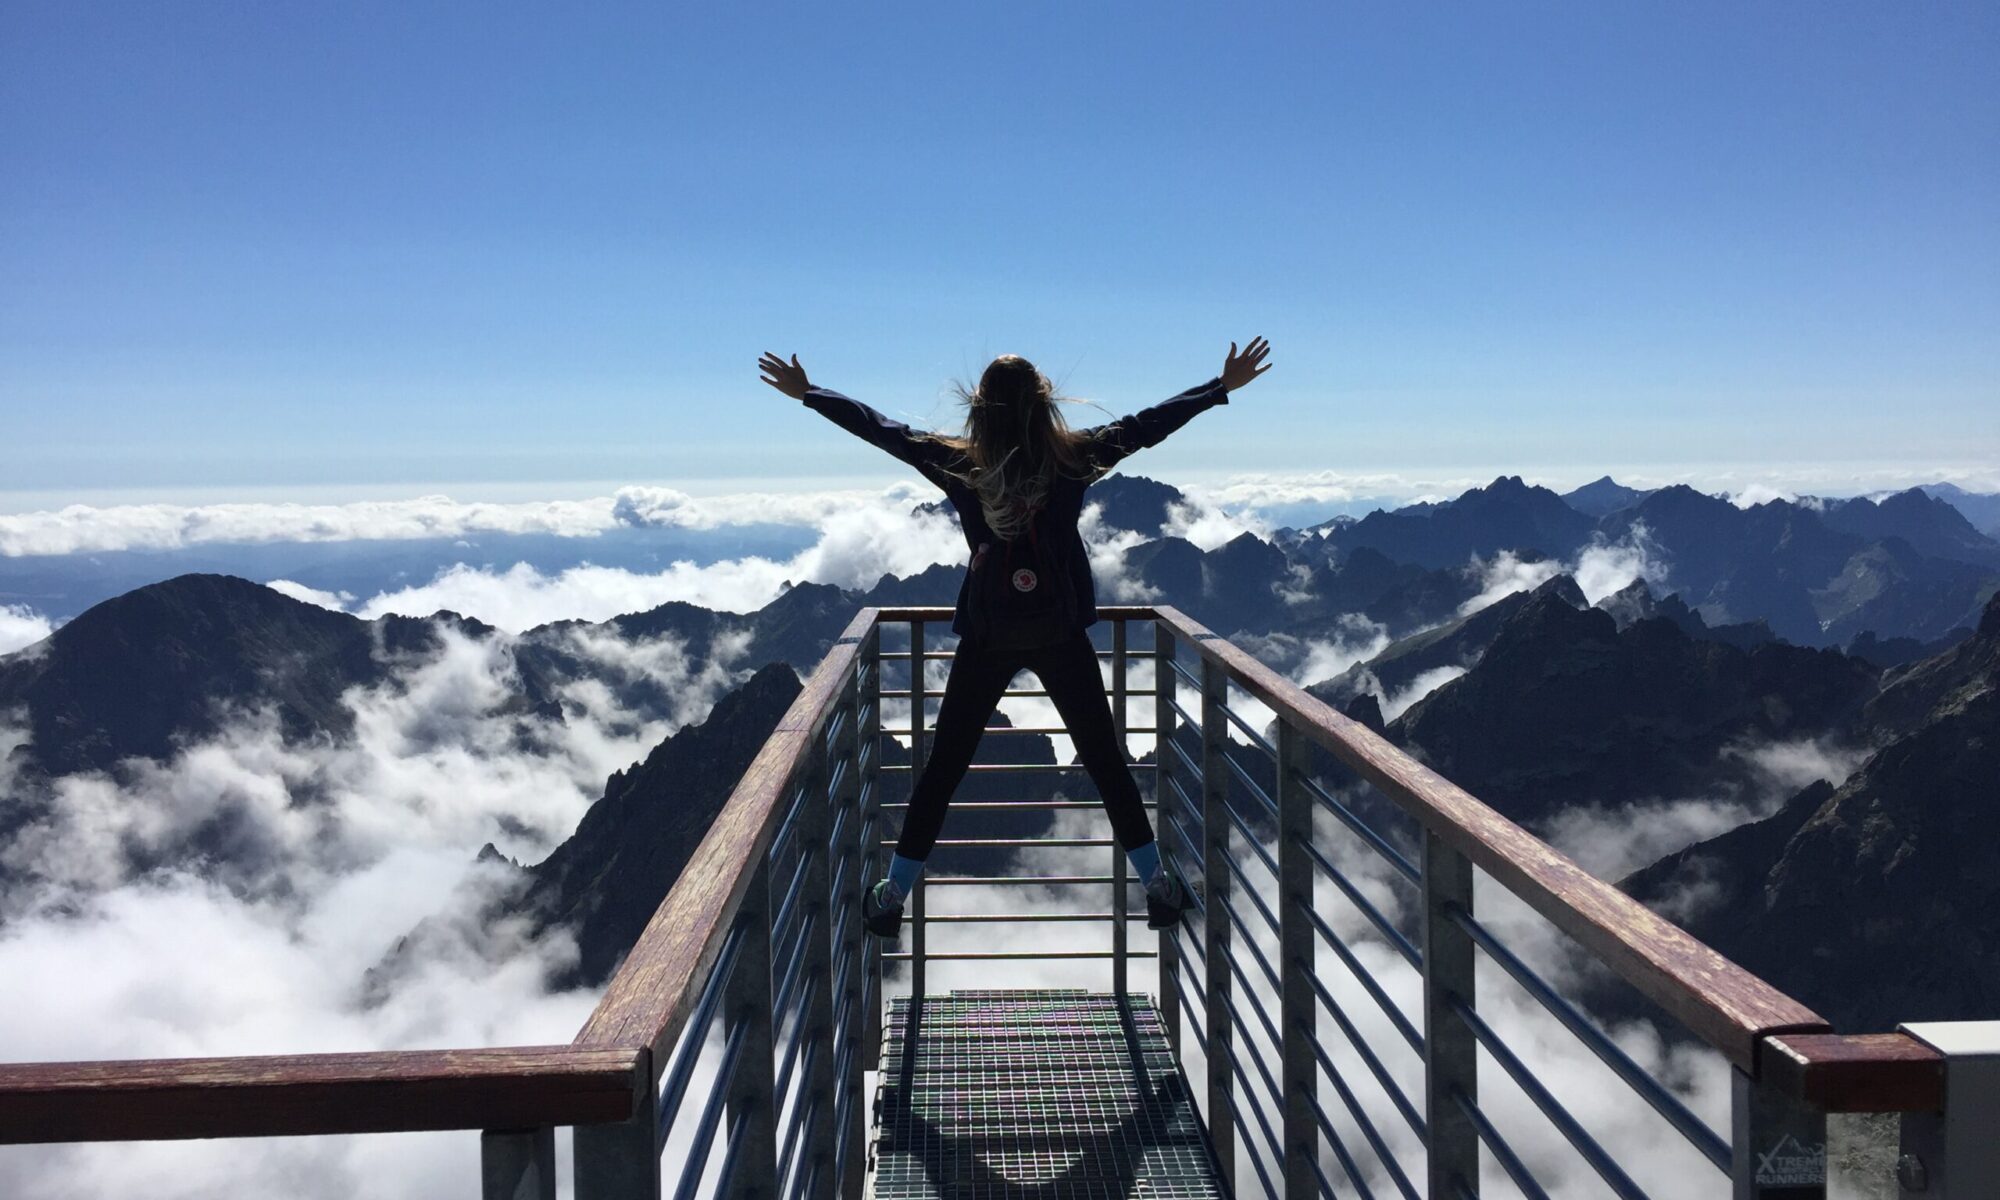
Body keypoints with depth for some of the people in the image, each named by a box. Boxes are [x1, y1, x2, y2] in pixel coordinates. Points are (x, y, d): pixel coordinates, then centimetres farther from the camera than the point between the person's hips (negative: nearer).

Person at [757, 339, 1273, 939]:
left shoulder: (957, 462, -5)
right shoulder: (1074, 457, -7)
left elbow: (881, 428, 4)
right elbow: (1147, 424, 1)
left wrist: (806, 392, 17)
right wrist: (1223, 386, 12)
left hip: (986, 638, 0)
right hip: (1060, 636, 0)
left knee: (943, 767, 10)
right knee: (1104, 760, 12)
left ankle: (893, 895, 16)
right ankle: (1159, 885, 18)